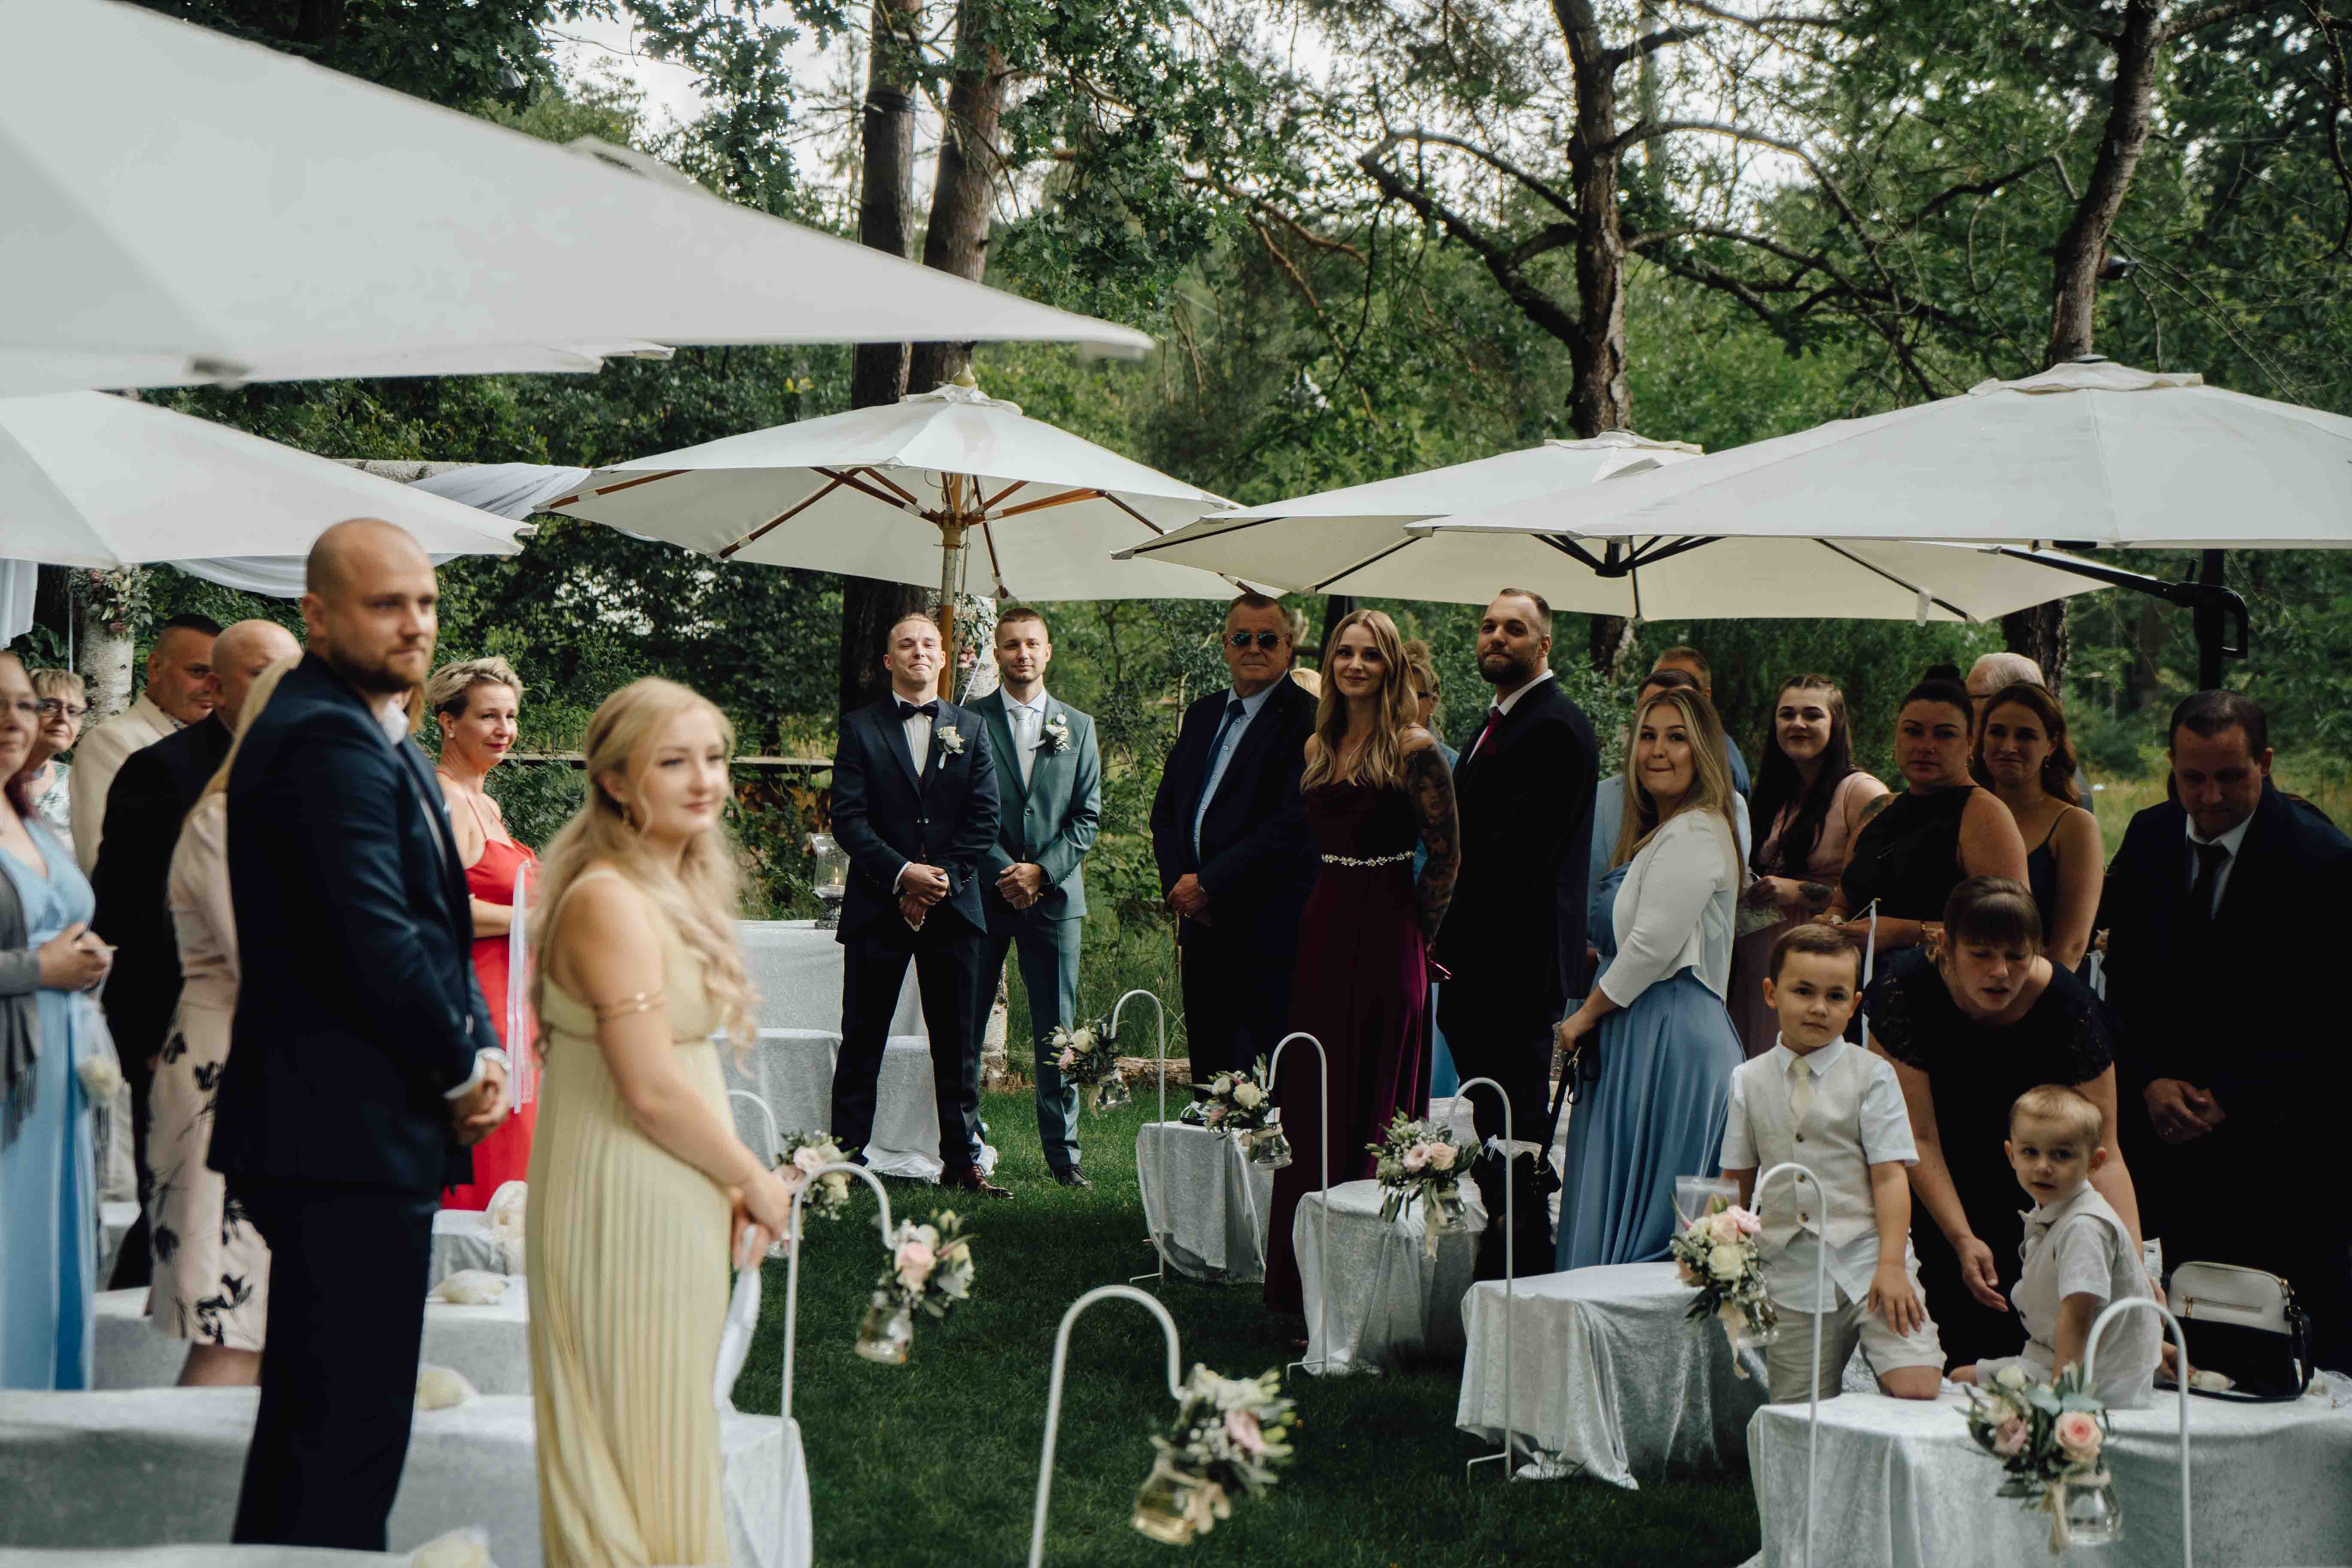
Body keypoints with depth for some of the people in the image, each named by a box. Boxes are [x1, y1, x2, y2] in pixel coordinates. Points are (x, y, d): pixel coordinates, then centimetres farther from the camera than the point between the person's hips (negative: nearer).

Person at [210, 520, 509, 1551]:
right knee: (349, 1429, -7)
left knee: (310, 1420, 18)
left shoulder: (377, 734, 17)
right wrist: (462, 1072, -9)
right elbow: (376, 942, -23)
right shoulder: (326, 741, -17)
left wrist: (481, 1050, 3)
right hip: (351, 1138, -11)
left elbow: (434, 924, 19)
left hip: (342, 1137, 11)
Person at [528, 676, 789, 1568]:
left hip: (672, 1204, 10)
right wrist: (753, 1178, -9)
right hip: (626, 1209, -10)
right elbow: (651, 1087, -21)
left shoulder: (677, 890, 13)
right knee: (644, 1452, -2)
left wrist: (731, 1183, 7)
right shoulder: (612, 900, -18)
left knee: (666, 1451, 15)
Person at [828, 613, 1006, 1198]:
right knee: (863, 1041, 1)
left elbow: (985, 817, 5)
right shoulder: (861, 728, 6)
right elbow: (848, 819, -3)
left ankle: (962, 1159, 10)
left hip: (954, 906, 2)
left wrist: (945, 877, -7)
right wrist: (902, 874, -14)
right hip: (878, 906, -2)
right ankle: (846, 1155, 6)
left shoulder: (970, 728, 12)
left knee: (957, 1041, 4)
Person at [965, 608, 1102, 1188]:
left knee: (1057, 1031, 3)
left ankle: (1063, 1152, 9)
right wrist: (1002, 873, -11)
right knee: (964, 1029, 0)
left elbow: (1087, 815, 8)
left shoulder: (1078, 726, 12)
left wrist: (1043, 870, -7)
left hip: (1054, 895, 2)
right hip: (980, 894, -2)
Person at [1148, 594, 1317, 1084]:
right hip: (1202, 924, 7)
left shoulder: (1307, 719, -7)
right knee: (1208, 1074, 9)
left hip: (1267, 931, -7)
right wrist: (1179, 882, 0)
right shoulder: (1202, 716, 17)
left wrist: (1210, 885, -14)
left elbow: (1292, 825, -16)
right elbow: (1166, 809, 18)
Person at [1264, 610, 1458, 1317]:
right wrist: (1326, 916, 16)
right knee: (1311, 1103, 7)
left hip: (1386, 939, -6)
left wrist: (1412, 935, -4)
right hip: (1322, 932, 6)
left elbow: (1446, 856, -7)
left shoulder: (1414, 748, -8)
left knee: (1375, 1105, -2)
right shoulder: (1318, 746, 11)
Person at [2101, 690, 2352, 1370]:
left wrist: (2230, 1100, -15)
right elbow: (2124, 979, 11)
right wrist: (2149, 1082, -4)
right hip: (2172, 1134, 4)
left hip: (2281, 1136, -4)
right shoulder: (2148, 839, 7)